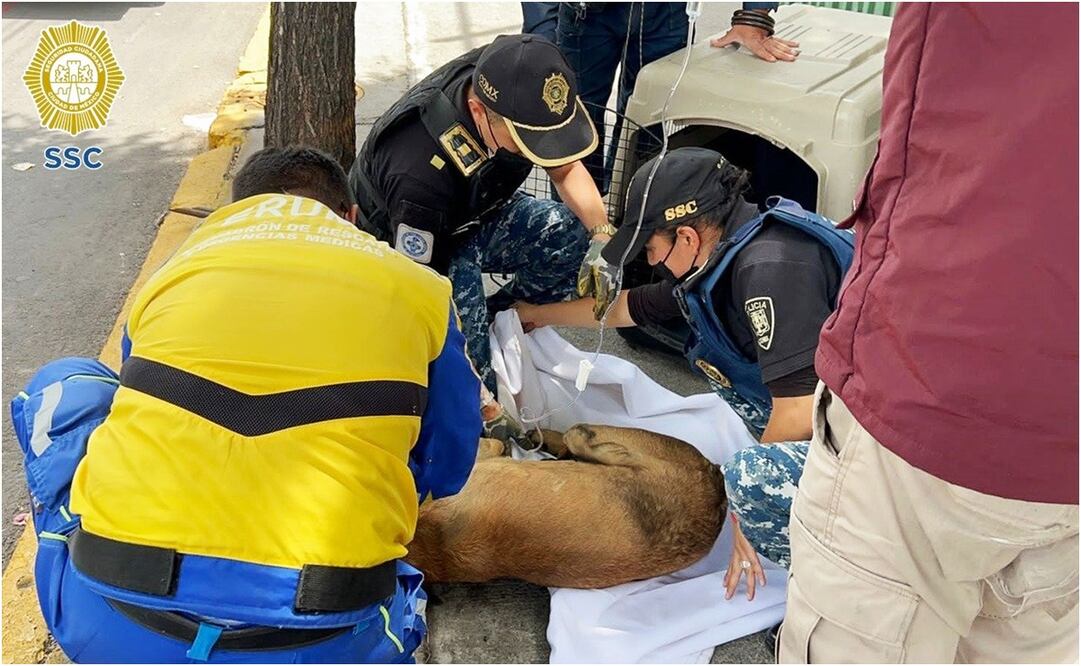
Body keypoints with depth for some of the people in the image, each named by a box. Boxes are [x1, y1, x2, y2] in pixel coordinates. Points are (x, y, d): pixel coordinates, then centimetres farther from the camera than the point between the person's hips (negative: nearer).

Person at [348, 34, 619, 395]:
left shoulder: (517, 93, -22)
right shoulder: (418, 169, -40)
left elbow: (566, 167, -3)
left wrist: (603, 236, -19)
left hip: (477, 215, 6)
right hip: (409, 246, -6)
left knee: (577, 237, -16)